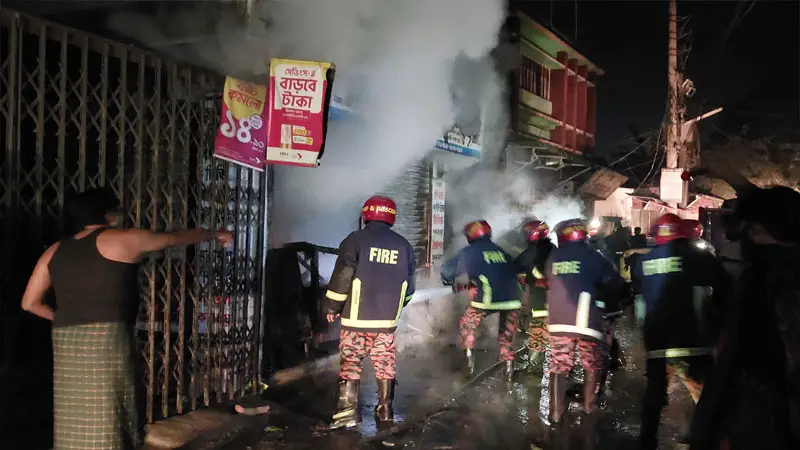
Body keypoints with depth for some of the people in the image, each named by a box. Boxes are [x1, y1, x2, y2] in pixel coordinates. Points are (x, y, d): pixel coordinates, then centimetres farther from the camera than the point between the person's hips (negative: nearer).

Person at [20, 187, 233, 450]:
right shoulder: (122, 240, -2)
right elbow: (175, 238, 11)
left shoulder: (56, 251, 14)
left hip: (66, 342, 6)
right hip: (106, 339, -6)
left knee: (75, 423, 12)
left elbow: (30, 303, 14)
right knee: (105, 426, -2)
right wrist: (214, 235, 25)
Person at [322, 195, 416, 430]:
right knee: (385, 366, 13)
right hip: (387, 320, 4)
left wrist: (332, 307, 1)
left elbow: (341, 278, -11)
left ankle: (348, 412, 1)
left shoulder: (355, 240, -8)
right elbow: (408, 285, 13)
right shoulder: (403, 245, 6)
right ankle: (385, 412, 20)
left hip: (356, 318, -3)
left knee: (350, 364, 4)